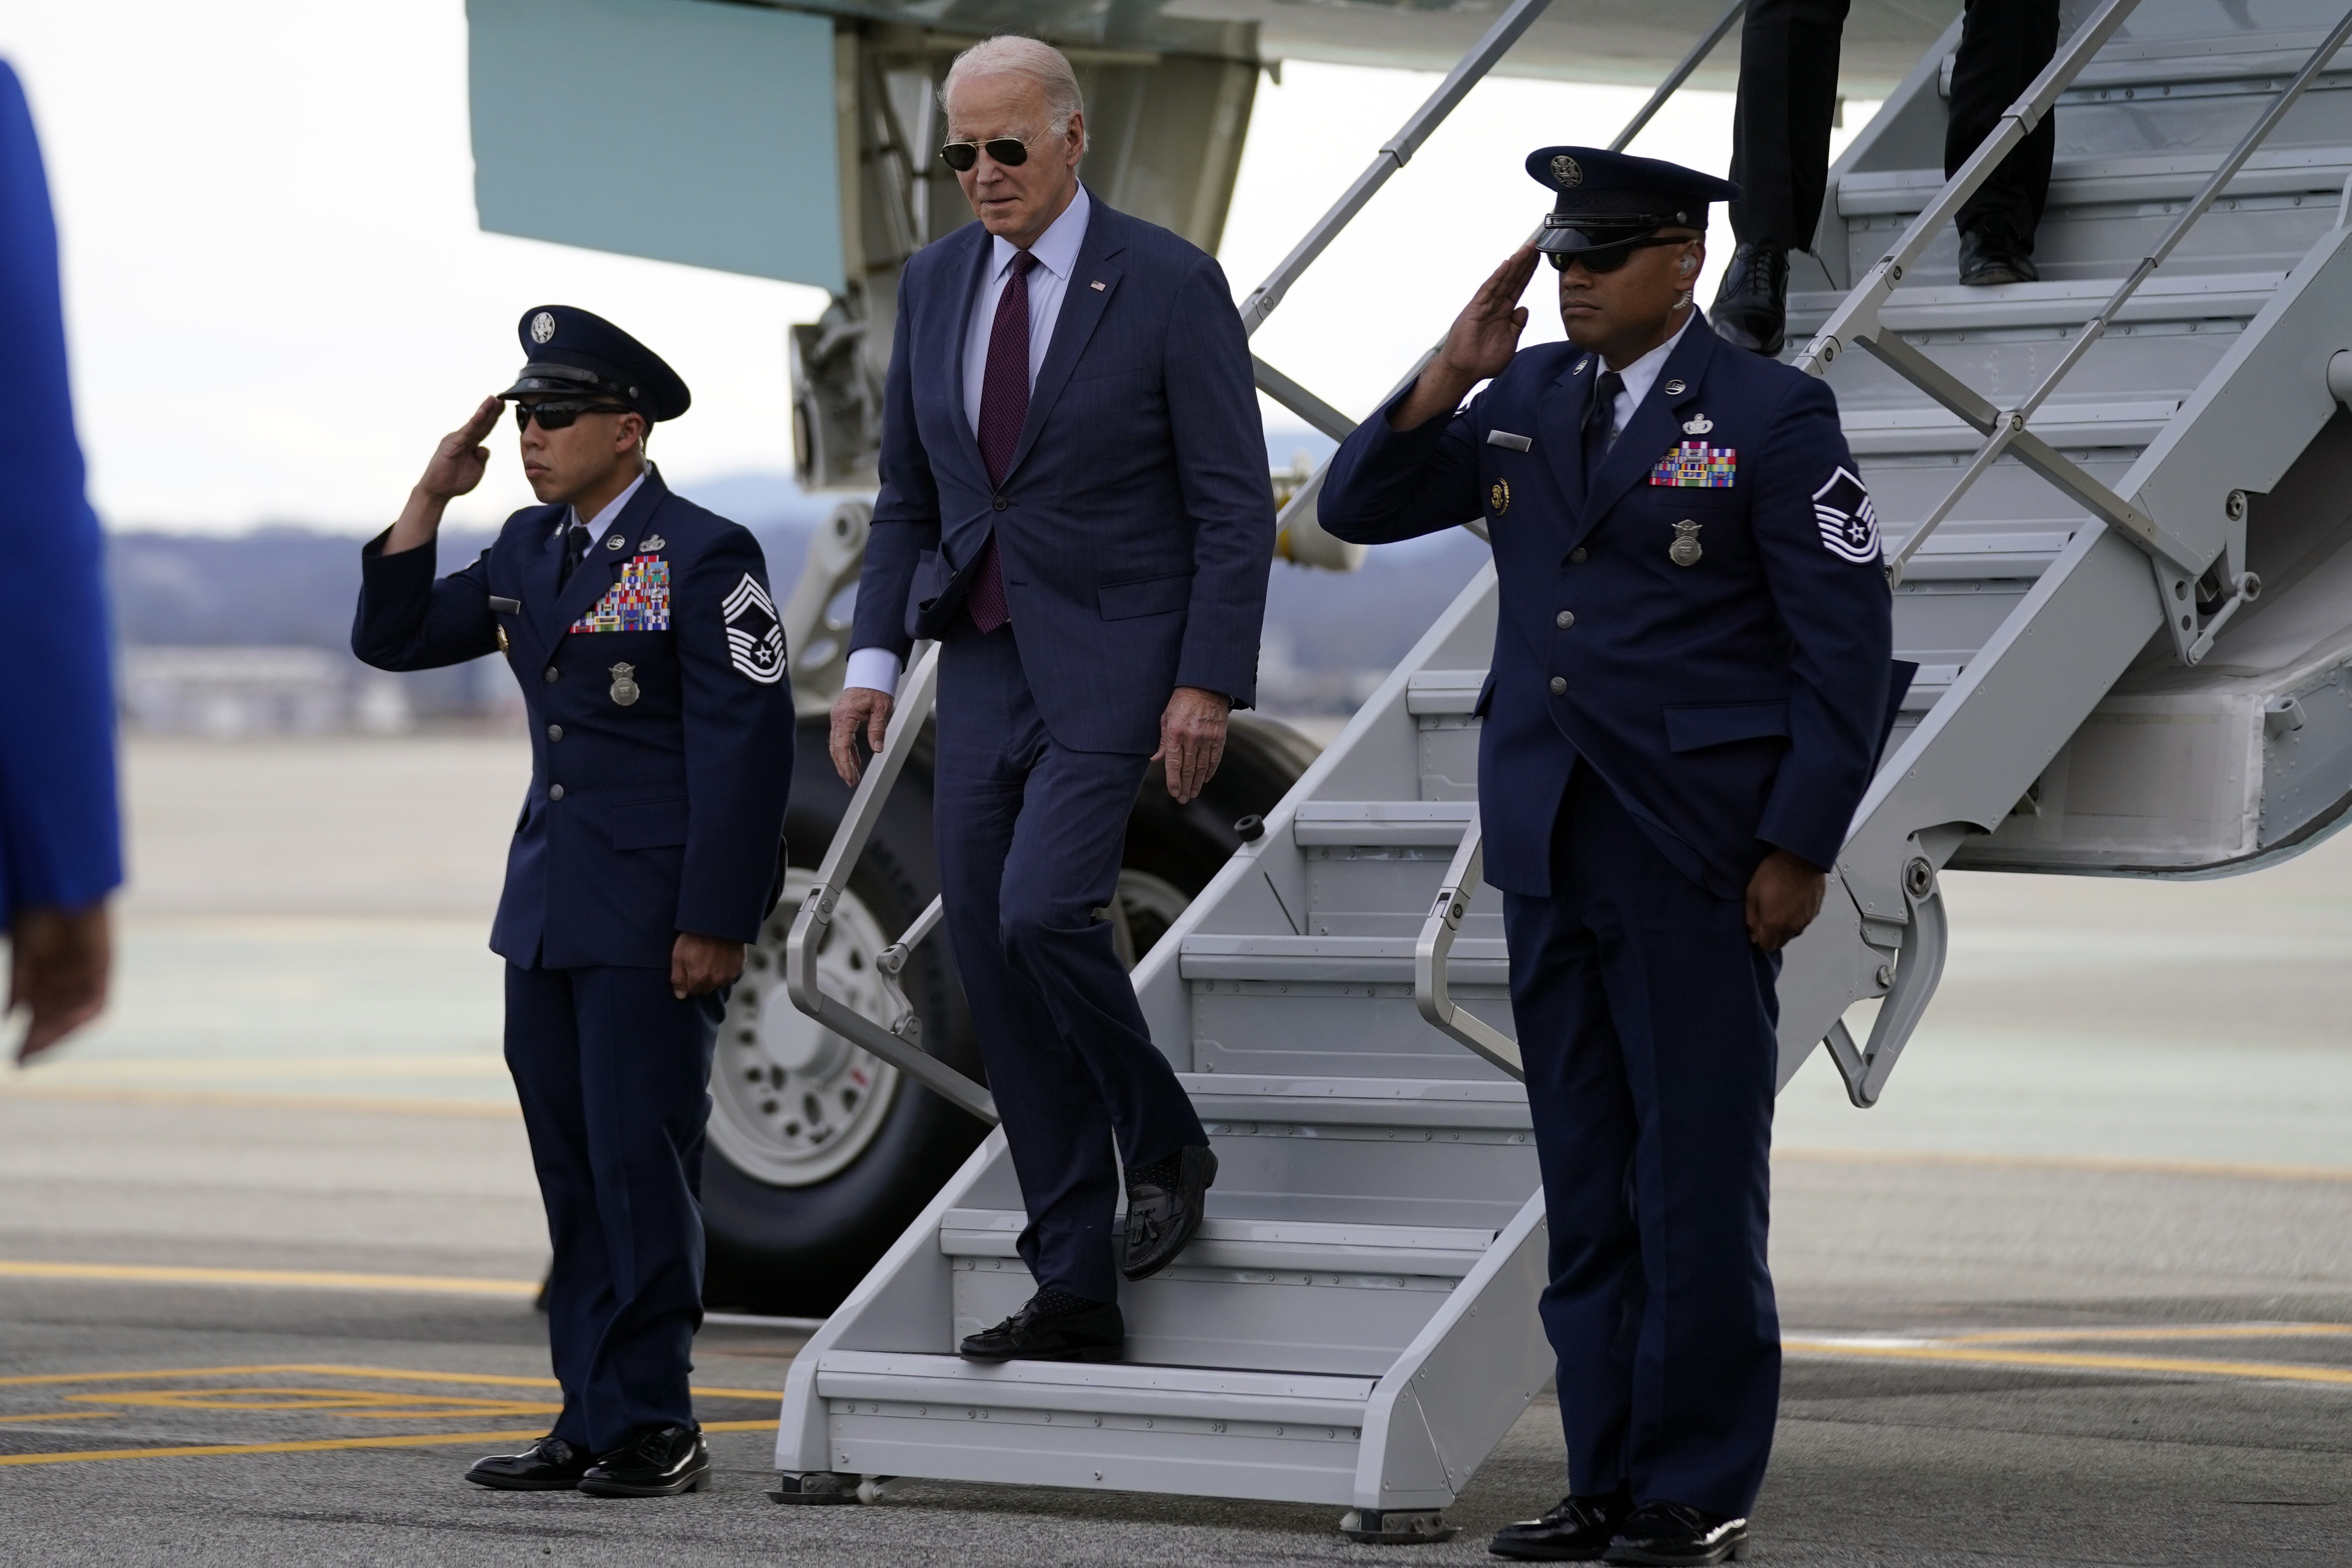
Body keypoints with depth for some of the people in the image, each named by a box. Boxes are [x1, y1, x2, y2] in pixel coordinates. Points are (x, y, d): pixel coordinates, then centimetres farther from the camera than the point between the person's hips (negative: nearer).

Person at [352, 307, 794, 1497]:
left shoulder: (702, 557, -9)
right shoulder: (528, 549, 13)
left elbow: (747, 747, -13)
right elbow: (391, 638, 17)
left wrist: (714, 924, -17)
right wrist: (431, 496, 5)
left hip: (653, 919, -7)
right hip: (546, 910, 7)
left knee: (640, 1163, -7)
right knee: (572, 1174, 8)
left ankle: (653, 1426, -1)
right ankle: (591, 1423, 12)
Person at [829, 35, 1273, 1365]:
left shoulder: (1172, 286, -8)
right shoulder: (935, 285, 9)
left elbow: (1235, 503, -8)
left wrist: (1209, 685, -14)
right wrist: (874, 657, 6)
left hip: (1113, 661, -6)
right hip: (983, 665, 6)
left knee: (1043, 912, -23)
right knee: (994, 966, 2)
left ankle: (1167, 1146, 4)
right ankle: (1076, 1297, 8)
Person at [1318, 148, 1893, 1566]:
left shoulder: (1772, 415, -6)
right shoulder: (1526, 400, 10)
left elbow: (1847, 646, -7)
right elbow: (1360, 508, 10)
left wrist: (1798, 851, -11)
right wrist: (1448, 382, -6)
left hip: (1696, 856, -6)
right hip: (1551, 849, 6)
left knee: (1697, 1181, -3)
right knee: (1587, 1182, 8)